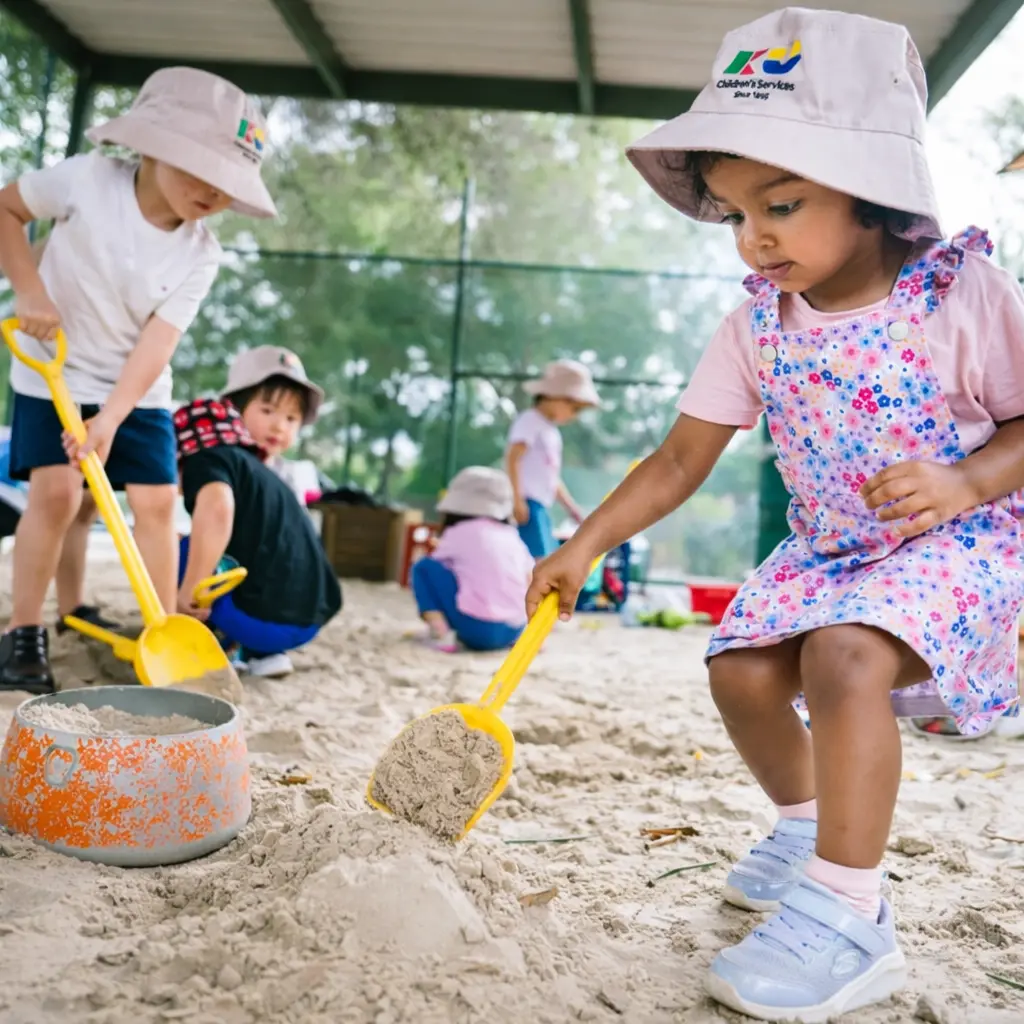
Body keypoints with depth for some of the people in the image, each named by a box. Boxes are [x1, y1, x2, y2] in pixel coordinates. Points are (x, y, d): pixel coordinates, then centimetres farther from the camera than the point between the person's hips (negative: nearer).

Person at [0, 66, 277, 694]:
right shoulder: (86, 179, -16)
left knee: (158, 501, -6)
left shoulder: (201, 254, -12)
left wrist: (112, 415, -26)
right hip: (54, 372, -2)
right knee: (56, 490, -13)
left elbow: (159, 340, -17)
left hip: (139, 392, 2)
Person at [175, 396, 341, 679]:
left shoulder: (206, 458, 4)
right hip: (310, 617, 8)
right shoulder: (253, 470, 29)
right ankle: (264, 653, 13)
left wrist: (189, 590, -16)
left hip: (265, 616, -8)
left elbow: (216, 511, -22)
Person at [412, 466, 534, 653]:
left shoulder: (458, 532, 5)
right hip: (513, 631, 6)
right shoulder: (512, 535, 17)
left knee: (423, 567, 9)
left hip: (477, 629, -6)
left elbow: (434, 565, 17)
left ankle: (442, 635, -8)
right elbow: (531, 582, 21)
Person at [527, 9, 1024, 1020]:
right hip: (826, 549, 6)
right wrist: (583, 546, -12)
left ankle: (847, 917, -19)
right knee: (741, 669, -8)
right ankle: (808, 827, 23)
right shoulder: (757, 325, -4)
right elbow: (681, 458, -4)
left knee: (845, 655, -31)